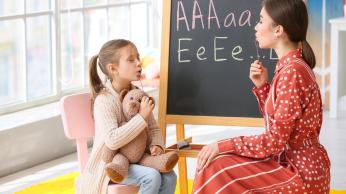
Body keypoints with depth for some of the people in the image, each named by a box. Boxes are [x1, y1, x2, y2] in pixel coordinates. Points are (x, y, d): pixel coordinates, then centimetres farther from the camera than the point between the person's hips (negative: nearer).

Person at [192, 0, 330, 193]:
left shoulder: (291, 72, -21)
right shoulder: (291, 67, 9)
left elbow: (275, 140, -21)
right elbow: (277, 129, 11)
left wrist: (224, 145, -15)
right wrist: (262, 85, 2)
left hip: (301, 173, -9)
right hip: (295, 162, 9)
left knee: (216, 169, -11)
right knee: (218, 163, 9)